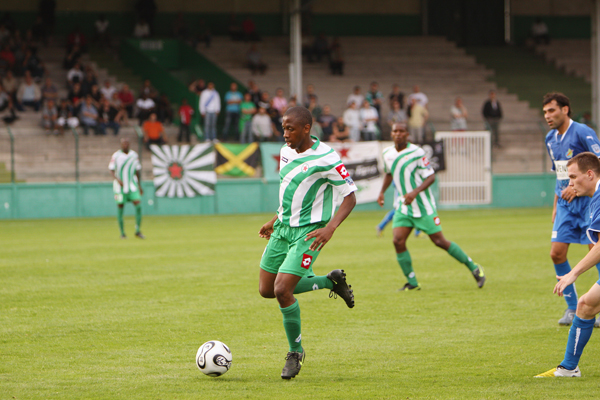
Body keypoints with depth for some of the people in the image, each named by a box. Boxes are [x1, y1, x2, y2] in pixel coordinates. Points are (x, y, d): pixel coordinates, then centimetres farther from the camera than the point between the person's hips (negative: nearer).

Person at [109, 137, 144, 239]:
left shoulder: (134, 155, 7)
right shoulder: (116, 155, -3)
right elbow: (111, 170, -3)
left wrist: (139, 185, 14)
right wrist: (117, 179, -21)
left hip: (133, 185, 2)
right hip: (120, 186, -2)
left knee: (138, 204, -11)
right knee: (120, 207, 0)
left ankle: (138, 231, -1)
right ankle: (122, 233, 10)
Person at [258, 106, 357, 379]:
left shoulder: (326, 159, -18)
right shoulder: (286, 152, 5)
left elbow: (350, 197, -15)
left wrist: (330, 228, -28)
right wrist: (276, 220, 21)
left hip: (308, 232, -8)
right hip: (283, 228, 8)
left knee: (282, 290, -18)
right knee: (266, 290, 8)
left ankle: (296, 352, 4)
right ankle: (330, 282, 27)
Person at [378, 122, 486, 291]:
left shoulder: (416, 153, -14)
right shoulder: (387, 154, 4)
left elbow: (431, 176, -12)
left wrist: (415, 192, -25)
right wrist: (382, 192, 12)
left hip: (423, 206, -5)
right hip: (403, 207, 5)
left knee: (439, 241, -3)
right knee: (398, 241, -11)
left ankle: (474, 268, 13)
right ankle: (412, 282, 0)